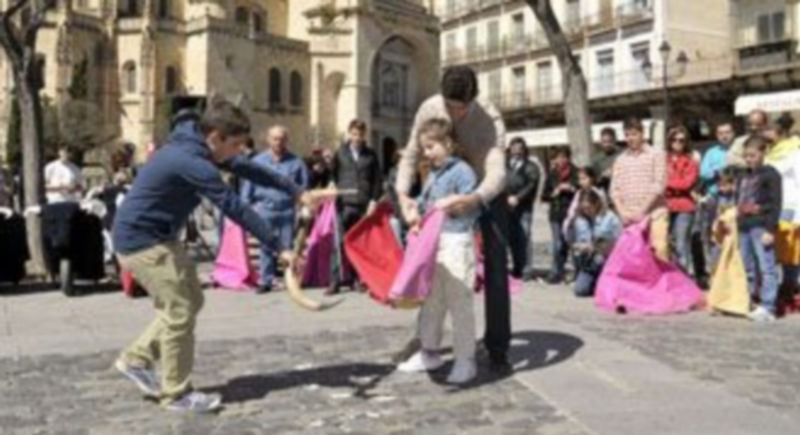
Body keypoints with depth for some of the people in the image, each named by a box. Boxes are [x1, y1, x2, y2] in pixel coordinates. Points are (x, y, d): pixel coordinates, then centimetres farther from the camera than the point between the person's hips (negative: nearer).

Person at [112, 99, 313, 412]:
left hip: (158, 235, 10)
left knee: (191, 301, 14)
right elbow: (236, 209, -28)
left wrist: (295, 191, 6)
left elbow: (247, 169, 9)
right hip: (140, 238, -10)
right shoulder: (192, 163, -27)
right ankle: (177, 394, 8)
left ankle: (136, 359, 23)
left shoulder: (198, 150, 4)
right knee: (179, 312, -6)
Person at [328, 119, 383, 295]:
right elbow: (332, 175, 7)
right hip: (345, 203, -1)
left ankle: (357, 279, 12)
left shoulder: (371, 155, 11)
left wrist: (373, 200, 0)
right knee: (340, 243, -6)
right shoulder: (340, 153, 9)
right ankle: (335, 280, -3)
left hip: (364, 205, 1)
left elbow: (377, 180, 9)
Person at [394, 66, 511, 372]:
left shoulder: (490, 119, -33)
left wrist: (475, 199, -65)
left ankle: (497, 347, 4)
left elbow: (497, 173, -44)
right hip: (451, 192, 4)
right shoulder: (429, 109, -21)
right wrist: (403, 194, -29)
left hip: (487, 194, -3)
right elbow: (411, 155, -12)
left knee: (496, 269, -6)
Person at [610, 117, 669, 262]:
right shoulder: (621, 160, 14)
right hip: (629, 217, 3)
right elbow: (615, 189, 10)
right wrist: (622, 211, -5)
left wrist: (642, 210, -11)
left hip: (654, 213, -3)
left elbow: (659, 185, -5)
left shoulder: (656, 155, 3)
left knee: (659, 252, -11)